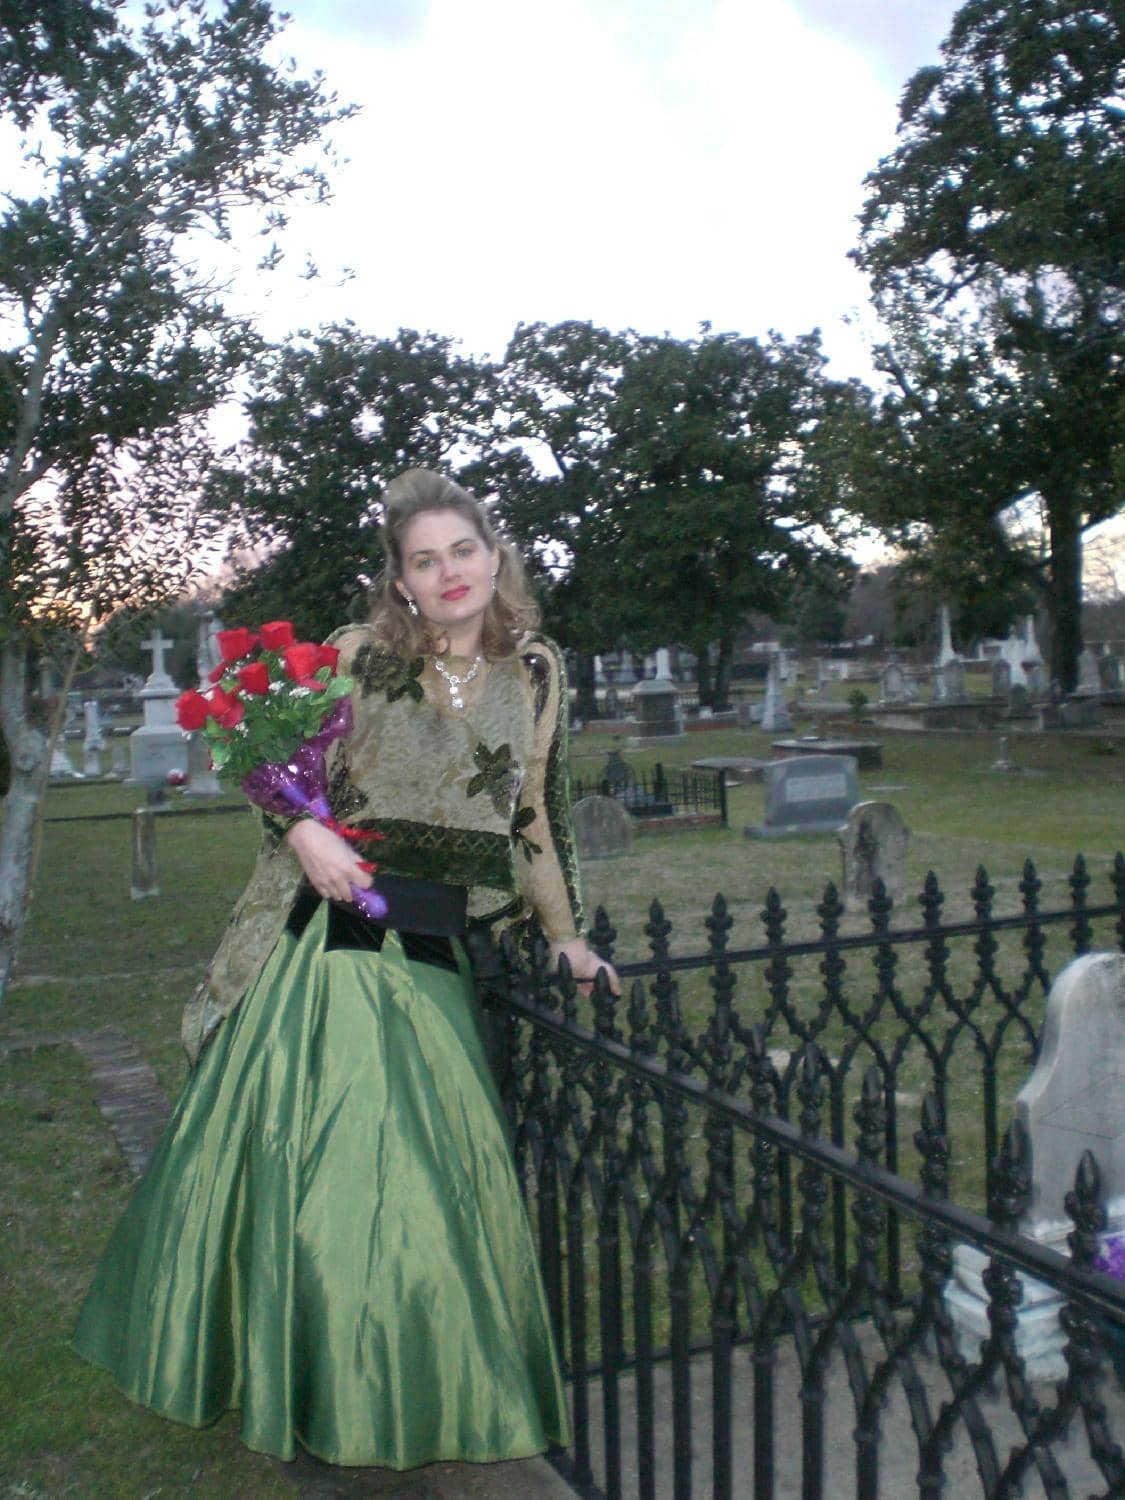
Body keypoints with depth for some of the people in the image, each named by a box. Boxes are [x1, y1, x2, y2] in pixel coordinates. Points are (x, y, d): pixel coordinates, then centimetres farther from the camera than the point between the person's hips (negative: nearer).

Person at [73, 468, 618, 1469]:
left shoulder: (537, 673, 6)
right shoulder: (357, 656, -2)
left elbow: (541, 814, 14)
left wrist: (567, 935, 17)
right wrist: (302, 831, -14)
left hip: (432, 953, 2)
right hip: (326, 928, -1)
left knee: (424, 1170, 7)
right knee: (292, 1152, 6)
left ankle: (412, 1390, 30)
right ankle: (293, 1381, 30)